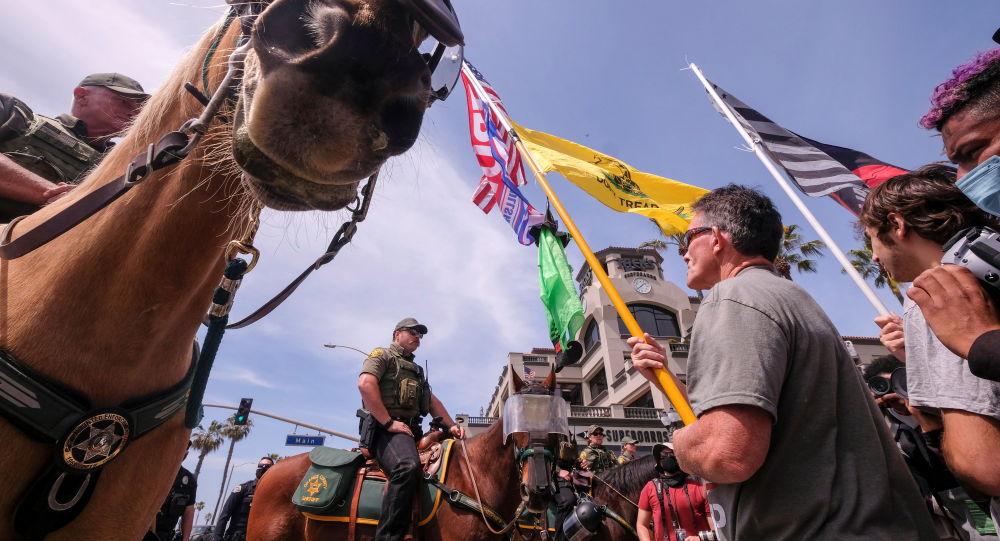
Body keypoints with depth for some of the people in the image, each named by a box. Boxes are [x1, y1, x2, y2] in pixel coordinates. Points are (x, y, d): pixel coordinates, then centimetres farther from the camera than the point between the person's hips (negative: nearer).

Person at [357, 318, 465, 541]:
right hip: (386, 429, -8)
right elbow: (365, 384, -12)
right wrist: (389, 422, -16)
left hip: (412, 431, 9)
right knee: (408, 466, -38)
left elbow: (433, 402, 28)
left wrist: (451, 426, 11)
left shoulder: (416, 370, 31)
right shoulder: (382, 355, 6)